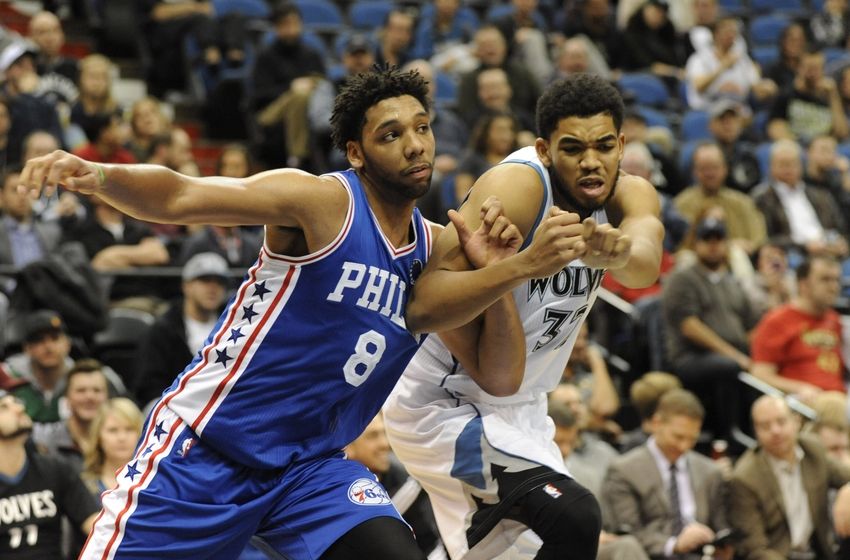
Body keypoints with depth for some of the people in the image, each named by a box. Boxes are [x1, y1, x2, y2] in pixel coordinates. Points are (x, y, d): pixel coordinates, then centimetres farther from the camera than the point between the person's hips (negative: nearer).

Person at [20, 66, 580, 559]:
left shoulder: (437, 248, 7)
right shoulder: (321, 201, -12)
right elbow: (179, 197, -25)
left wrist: (510, 267, -14)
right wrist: (98, 177, -46)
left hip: (311, 464, 5)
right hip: (203, 445, -5)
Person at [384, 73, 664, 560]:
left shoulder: (628, 196, -6)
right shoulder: (517, 187, -23)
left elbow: (647, 262, -30)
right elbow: (434, 288, -30)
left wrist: (620, 252, -52)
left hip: (517, 409, 8)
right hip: (445, 404, -8)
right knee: (575, 519, -23)